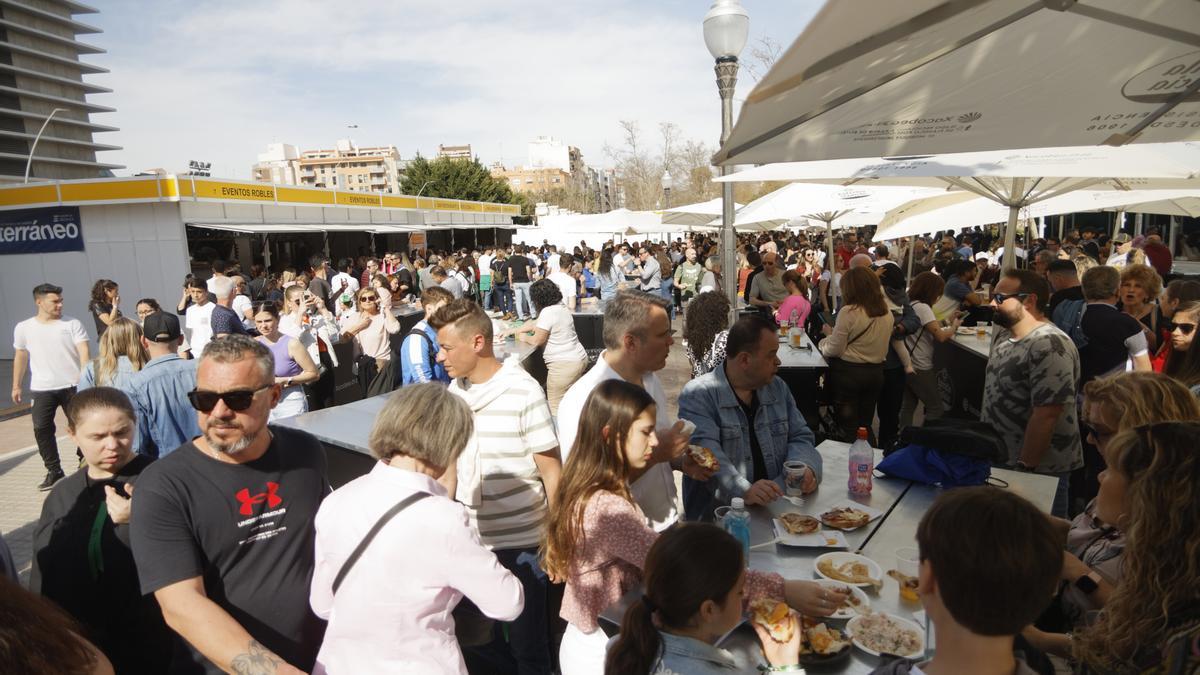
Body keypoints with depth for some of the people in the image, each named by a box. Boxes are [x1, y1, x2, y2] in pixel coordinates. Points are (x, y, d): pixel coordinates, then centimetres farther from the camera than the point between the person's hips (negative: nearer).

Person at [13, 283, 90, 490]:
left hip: (72, 386, -2)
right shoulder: (24, 328, 3)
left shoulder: (72, 324, -4)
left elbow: (84, 353, -10)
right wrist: (16, 386, 14)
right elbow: (20, 357, 13)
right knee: (42, 429, 0)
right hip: (42, 389, 2)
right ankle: (54, 472, 12)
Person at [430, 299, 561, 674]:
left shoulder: (524, 392, -16)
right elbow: (450, 464, 11)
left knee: (526, 643, 10)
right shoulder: (454, 391, 1)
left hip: (521, 543, -5)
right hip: (467, 539, 5)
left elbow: (551, 472, -12)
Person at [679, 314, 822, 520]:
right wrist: (743, 491, -36)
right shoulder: (697, 395, -9)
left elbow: (800, 437, 14)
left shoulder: (778, 388, 14)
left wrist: (805, 467, -9)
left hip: (776, 509, 5)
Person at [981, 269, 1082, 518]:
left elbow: (1046, 416, -25)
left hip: (1039, 472, -8)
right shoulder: (1003, 333, 5)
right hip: (999, 460, 8)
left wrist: (1024, 469, -21)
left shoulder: (1049, 346, -23)